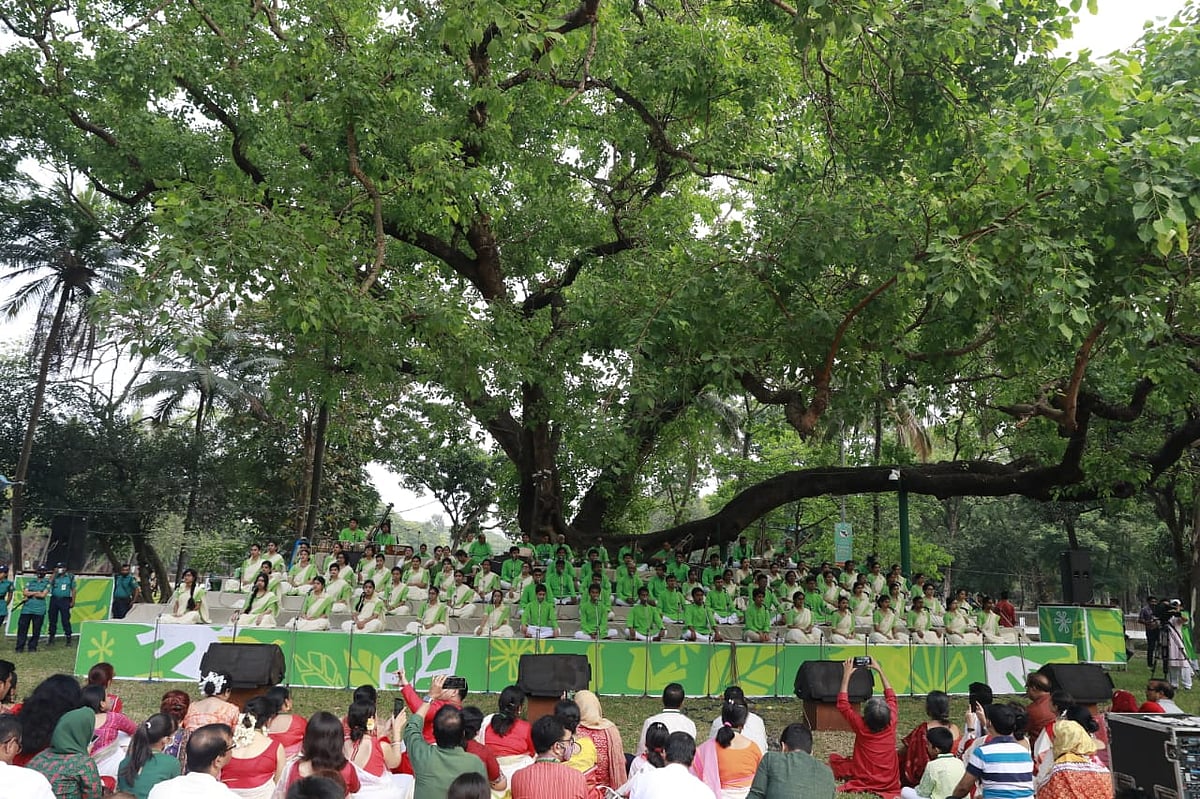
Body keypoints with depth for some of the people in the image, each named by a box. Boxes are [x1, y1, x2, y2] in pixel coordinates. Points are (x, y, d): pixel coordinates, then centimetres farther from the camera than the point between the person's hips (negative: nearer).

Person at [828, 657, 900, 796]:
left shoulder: (861, 726, -19)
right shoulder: (891, 724, -11)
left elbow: (842, 704, -9)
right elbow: (891, 696, 4)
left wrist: (847, 675, -8)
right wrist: (879, 670, 9)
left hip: (865, 782, -3)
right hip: (891, 782, 3)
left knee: (833, 758, 12)